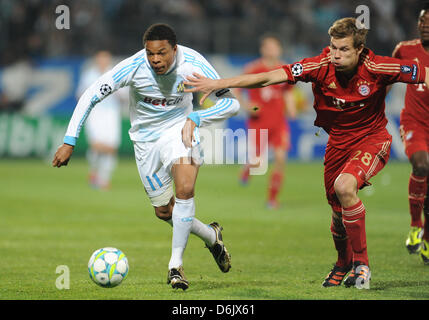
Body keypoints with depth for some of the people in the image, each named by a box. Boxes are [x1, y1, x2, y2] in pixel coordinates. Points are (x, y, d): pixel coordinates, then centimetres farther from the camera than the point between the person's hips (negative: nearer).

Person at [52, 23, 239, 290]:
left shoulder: (192, 63, -23)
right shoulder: (134, 67, -25)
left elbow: (231, 103, -17)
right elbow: (91, 96, -19)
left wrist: (196, 119, -34)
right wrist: (70, 142, -23)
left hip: (180, 128, -1)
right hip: (146, 138, 1)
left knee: (185, 190, -26)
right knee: (164, 211, 6)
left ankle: (176, 265, -16)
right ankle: (211, 236, 35)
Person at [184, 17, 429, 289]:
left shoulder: (376, 68, -22)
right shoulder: (321, 66, -18)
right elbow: (269, 78, -21)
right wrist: (219, 83, -26)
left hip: (372, 138, -3)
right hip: (338, 141, 3)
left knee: (344, 186, -30)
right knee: (339, 212, 8)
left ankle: (361, 263, -13)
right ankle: (344, 264, 42)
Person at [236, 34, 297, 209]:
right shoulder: (253, 70, -5)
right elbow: (236, 90, 4)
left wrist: (291, 110, 1)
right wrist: (246, 106, -11)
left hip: (278, 121, 3)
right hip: (258, 122, -3)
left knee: (281, 157, -12)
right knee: (258, 162, -8)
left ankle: (272, 198, 1)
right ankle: (247, 168, 32)